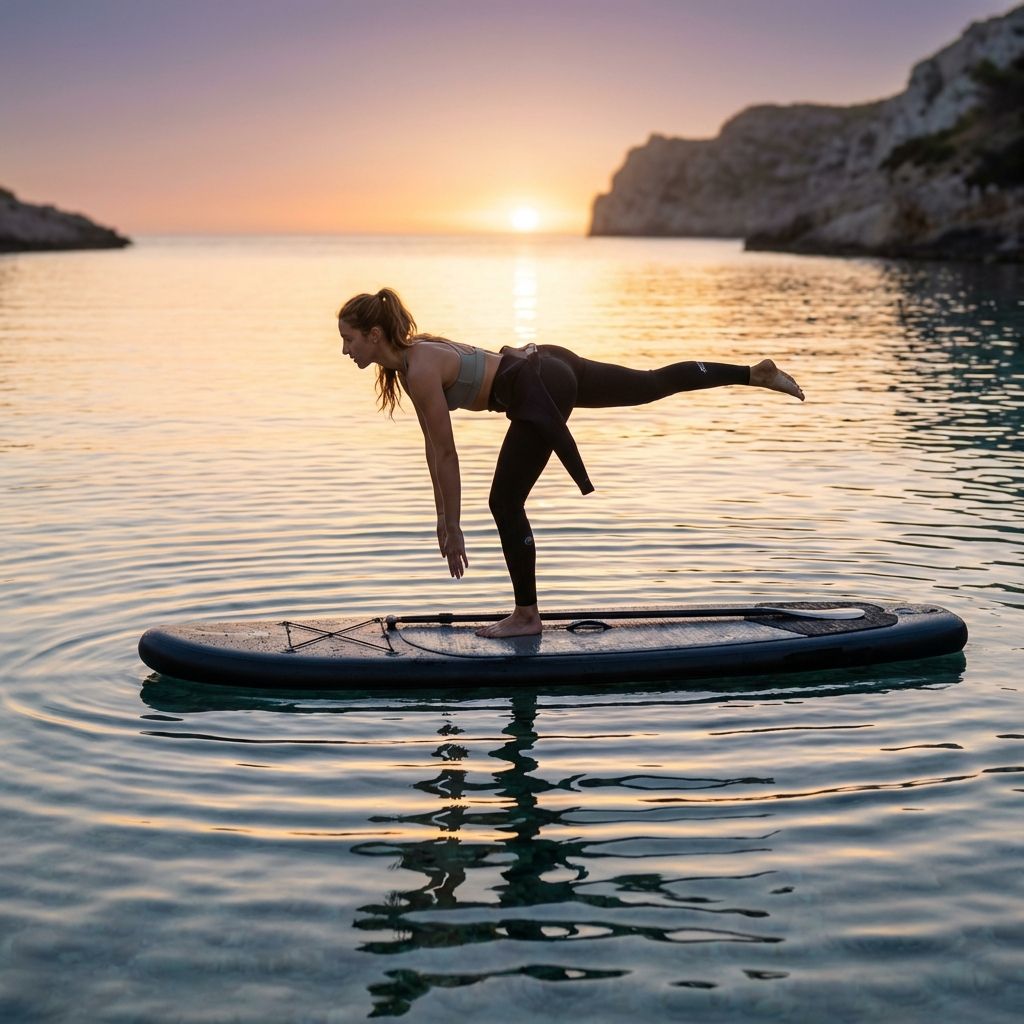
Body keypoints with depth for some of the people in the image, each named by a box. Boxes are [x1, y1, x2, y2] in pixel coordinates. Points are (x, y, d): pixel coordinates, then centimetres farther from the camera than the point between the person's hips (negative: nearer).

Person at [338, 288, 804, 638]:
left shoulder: (420, 370, -18)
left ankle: (526, 615, 10)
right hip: (549, 368, 10)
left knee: (505, 503, -2)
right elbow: (433, 447, 13)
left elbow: (447, 455, -15)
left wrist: (453, 530, -9)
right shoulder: (408, 359, 9)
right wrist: (443, 518, 14)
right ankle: (754, 372, 27)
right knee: (655, 384, 19)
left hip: (540, 391, -10)